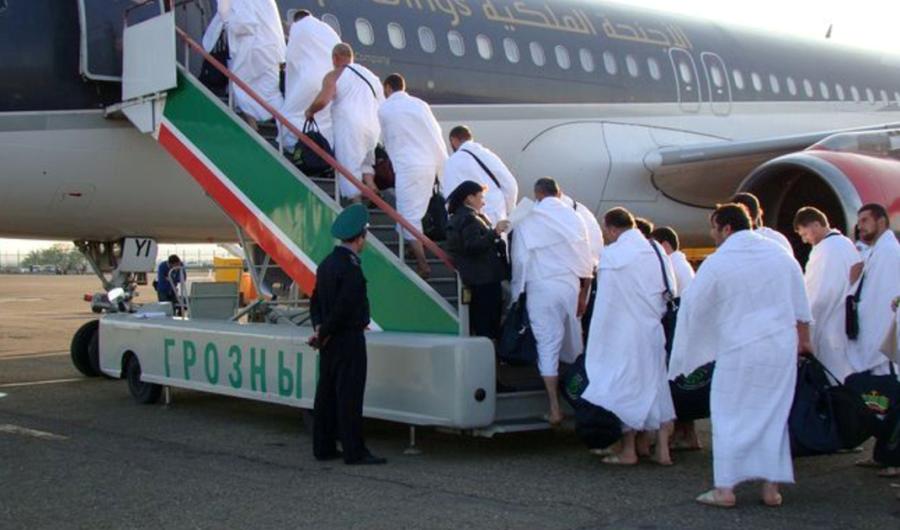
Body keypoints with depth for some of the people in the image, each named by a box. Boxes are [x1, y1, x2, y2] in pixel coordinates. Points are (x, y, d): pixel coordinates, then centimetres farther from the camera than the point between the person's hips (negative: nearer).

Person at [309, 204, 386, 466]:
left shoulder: (327, 264, 11)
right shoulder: (351, 267, -17)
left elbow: (315, 299, 13)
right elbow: (344, 307, -21)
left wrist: (319, 328, 3)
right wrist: (324, 333, -10)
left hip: (330, 342, 9)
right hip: (348, 339, -9)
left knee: (327, 393, 11)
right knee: (349, 395, -6)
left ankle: (323, 447, 17)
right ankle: (354, 451, -3)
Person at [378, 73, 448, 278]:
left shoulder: (385, 109, 2)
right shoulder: (420, 104, 11)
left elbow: (387, 141, 13)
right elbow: (437, 134, 8)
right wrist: (444, 163, 12)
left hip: (408, 166, -5)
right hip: (431, 164, 5)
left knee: (409, 217, -3)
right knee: (417, 213, 17)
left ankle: (422, 265, -9)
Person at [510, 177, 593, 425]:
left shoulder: (526, 222, -3)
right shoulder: (573, 217, 4)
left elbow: (519, 260, -2)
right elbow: (586, 258, 5)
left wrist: (518, 293, 8)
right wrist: (583, 293, 12)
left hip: (541, 288, -2)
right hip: (571, 285, 3)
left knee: (547, 344, -1)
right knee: (573, 341, 16)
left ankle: (555, 408, -3)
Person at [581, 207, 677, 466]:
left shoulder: (611, 255, -12)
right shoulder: (656, 251, 3)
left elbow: (606, 302, -9)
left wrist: (598, 338, -2)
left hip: (625, 332, -5)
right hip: (654, 331, 5)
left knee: (625, 387, 4)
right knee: (657, 383, 11)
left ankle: (628, 450, 11)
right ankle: (663, 449, 13)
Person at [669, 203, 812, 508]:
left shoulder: (717, 263, -8)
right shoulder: (780, 254, 6)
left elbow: (692, 306, 0)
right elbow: (801, 305, 11)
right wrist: (804, 340, 22)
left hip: (739, 349, -4)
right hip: (781, 348, 4)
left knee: (730, 416, 4)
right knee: (774, 414, 11)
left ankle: (725, 489, 3)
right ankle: (772, 487, 14)